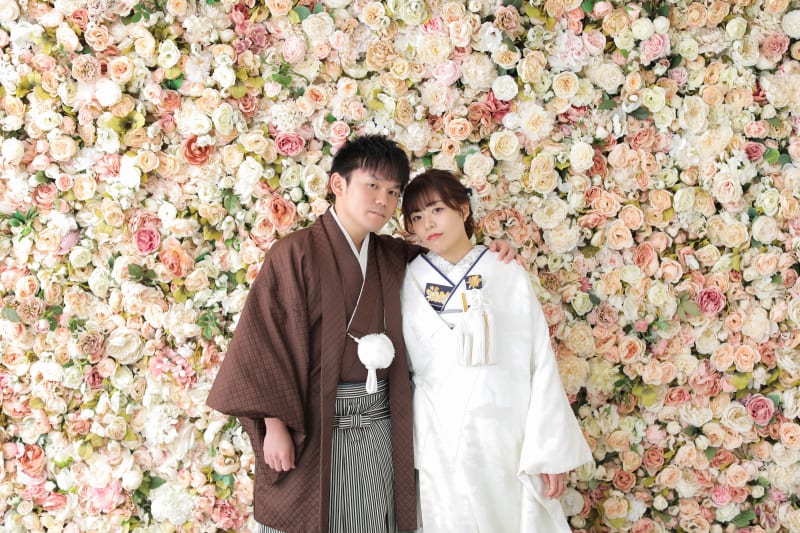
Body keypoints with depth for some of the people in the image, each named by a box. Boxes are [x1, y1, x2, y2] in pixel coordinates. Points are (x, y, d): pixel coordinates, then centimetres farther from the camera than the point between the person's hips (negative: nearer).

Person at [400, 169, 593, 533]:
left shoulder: (510, 276, -2)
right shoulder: (409, 282, 1)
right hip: (442, 440, 1)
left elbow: (542, 365, -2)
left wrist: (551, 449, -5)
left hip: (510, 435, 0)